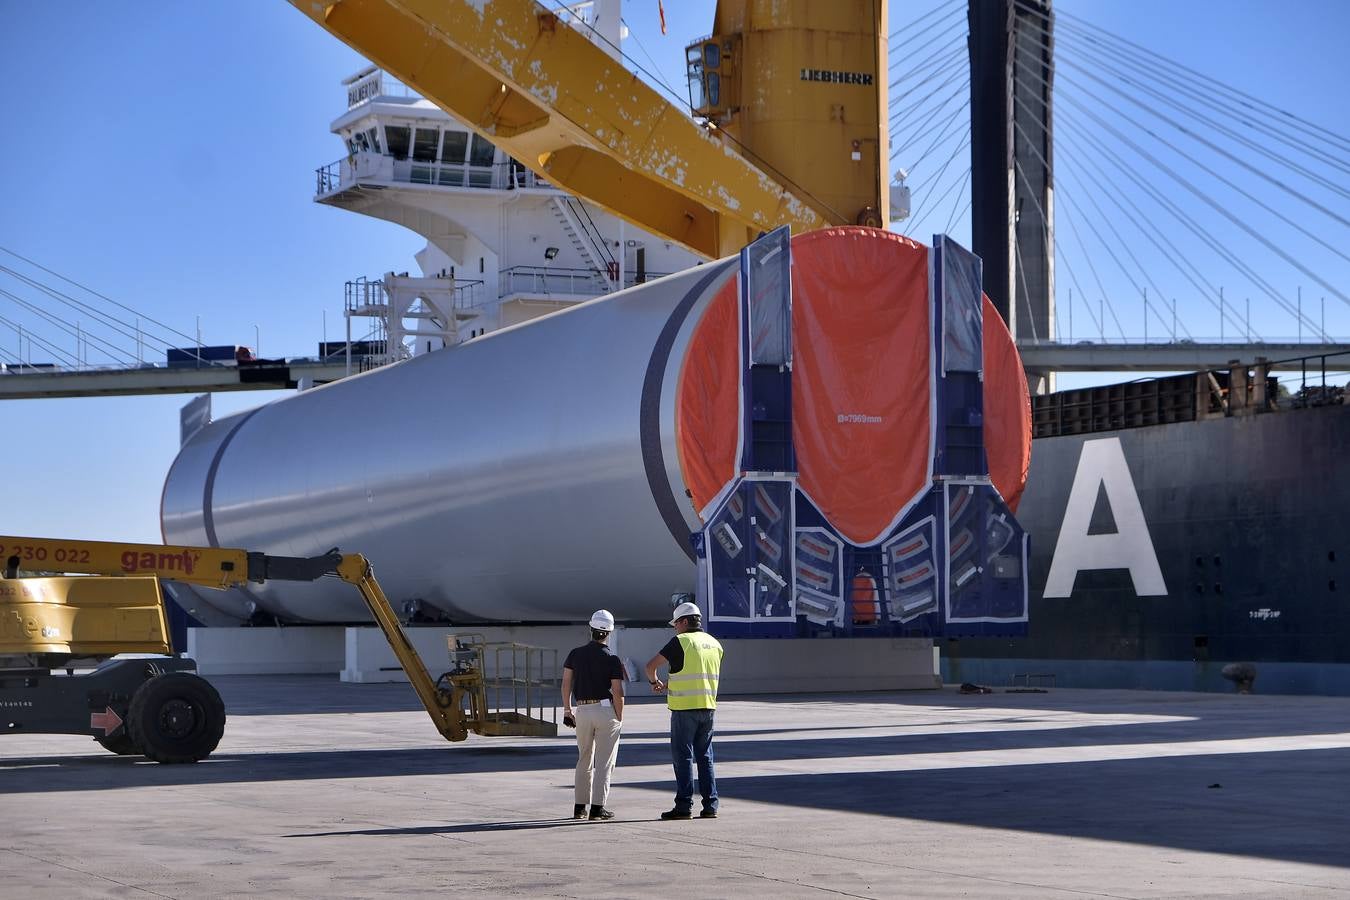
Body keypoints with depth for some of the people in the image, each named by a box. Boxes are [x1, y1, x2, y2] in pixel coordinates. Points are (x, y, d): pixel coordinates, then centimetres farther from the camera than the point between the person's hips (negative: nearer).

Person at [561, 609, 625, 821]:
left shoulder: (576, 654, 3)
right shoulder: (612, 659, -8)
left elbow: (566, 683, 5)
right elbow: (618, 692, -10)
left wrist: (567, 709, 15)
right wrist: (619, 719, -1)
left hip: (583, 710, 4)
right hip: (606, 710, -4)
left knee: (584, 760, 16)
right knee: (604, 761, 0)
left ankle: (580, 807, 16)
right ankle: (597, 808, -5)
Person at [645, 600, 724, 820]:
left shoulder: (680, 642, -9)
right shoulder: (714, 644, 12)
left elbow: (651, 666, -9)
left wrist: (653, 681, 13)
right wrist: (668, 684, 27)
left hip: (684, 709, -6)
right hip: (708, 707, 6)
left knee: (683, 756, -1)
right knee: (704, 756, 11)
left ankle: (684, 806, -2)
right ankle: (710, 806, 7)